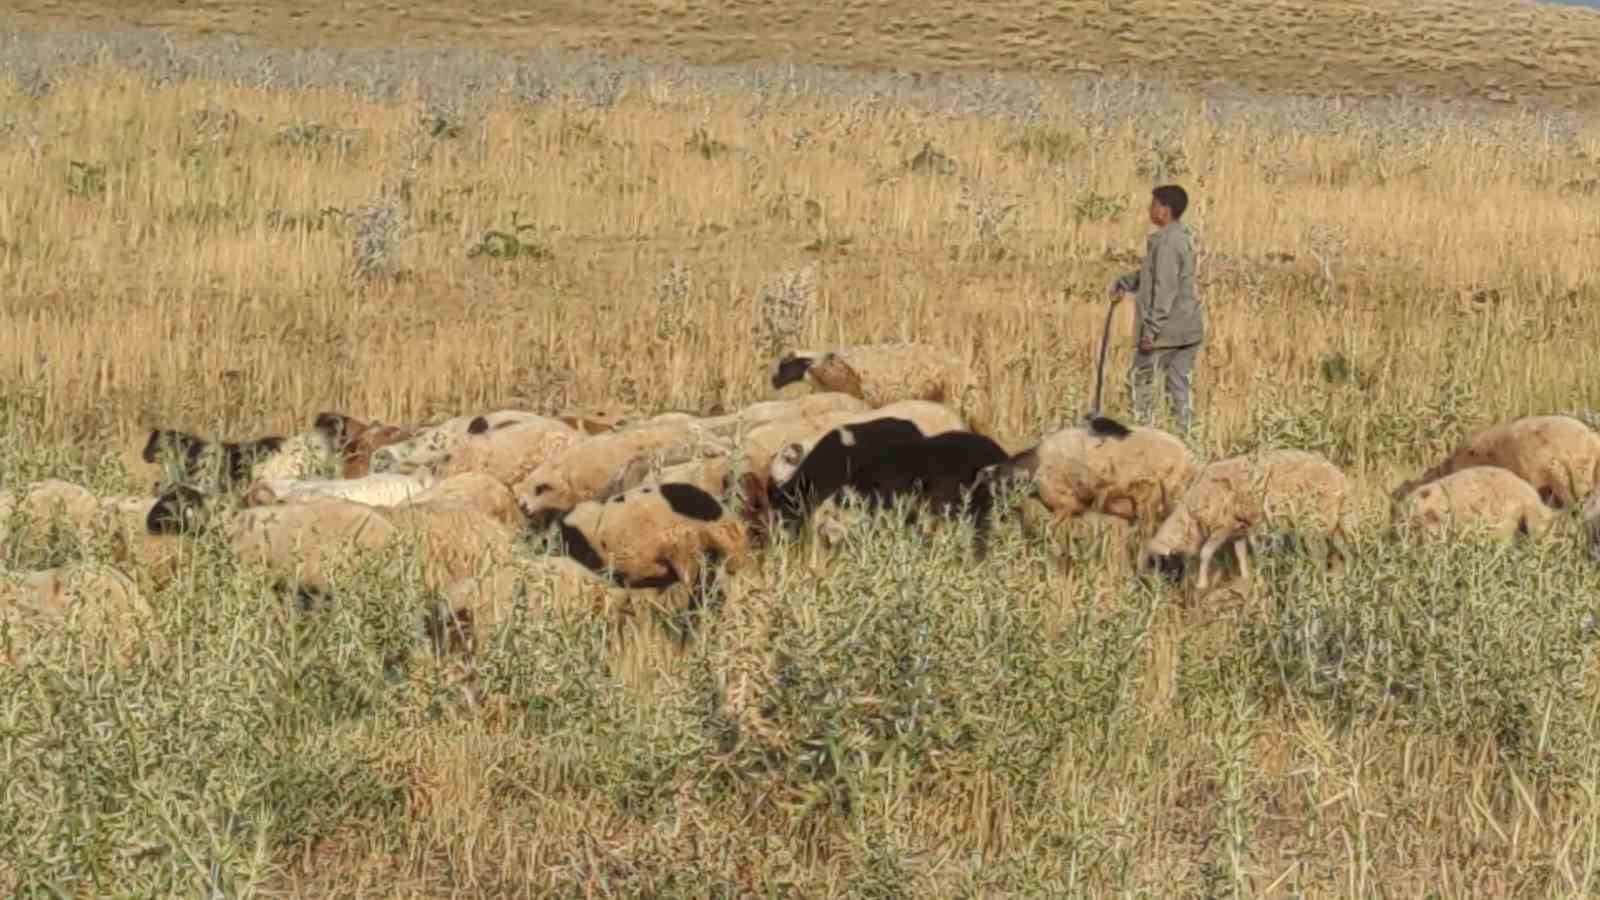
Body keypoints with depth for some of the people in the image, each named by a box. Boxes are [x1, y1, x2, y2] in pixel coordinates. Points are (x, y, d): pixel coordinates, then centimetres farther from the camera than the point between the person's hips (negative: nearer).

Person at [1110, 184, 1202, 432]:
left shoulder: (1166, 242, -18)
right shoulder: (1182, 237, 13)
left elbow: (1165, 289, -22)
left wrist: (1152, 329, -21)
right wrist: (1123, 284, 13)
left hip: (1168, 330, -9)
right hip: (1188, 329, 9)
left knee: (1139, 380, 2)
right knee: (1178, 384, 11)